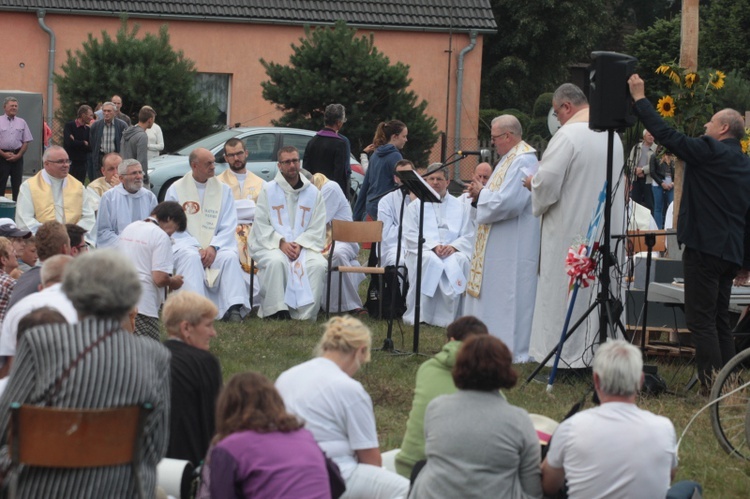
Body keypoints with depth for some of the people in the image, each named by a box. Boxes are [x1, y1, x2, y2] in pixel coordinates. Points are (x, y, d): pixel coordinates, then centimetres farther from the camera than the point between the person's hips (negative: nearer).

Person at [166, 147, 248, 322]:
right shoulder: (176, 189, 6)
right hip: (186, 244, -2)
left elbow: (228, 227, 6)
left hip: (217, 244, 2)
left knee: (230, 256, -30)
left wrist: (213, 247, -14)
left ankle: (234, 308, -35)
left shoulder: (223, 190, 12)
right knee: (190, 257, -35)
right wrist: (198, 248, -14)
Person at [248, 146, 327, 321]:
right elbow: (261, 225, 0)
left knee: (318, 264, -29)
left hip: (304, 245, 2)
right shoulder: (268, 191, 7)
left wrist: (300, 245, -12)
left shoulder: (313, 193, 12)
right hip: (272, 245, -2)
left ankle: (305, 312, -25)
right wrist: (281, 243, -15)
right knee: (276, 261, -36)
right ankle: (276, 310, -30)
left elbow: (317, 228, 6)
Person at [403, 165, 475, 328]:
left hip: (452, 252, 1)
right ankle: (419, 314, -34)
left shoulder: (461, 207, 17)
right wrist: (433, 247, -14)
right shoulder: (416, 206, 15)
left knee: (460, 261, -34)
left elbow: (468, 236, 7)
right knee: (431, 261, -36)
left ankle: (452, 315, -30)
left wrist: (453, 247, -14)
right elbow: (411, 235, 2)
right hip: (424, 251, -1)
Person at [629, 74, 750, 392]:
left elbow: (666, 135, -12)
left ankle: (712, 384, -12)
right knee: (720, 320, 15)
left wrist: (640, 99, -1)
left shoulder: (710, 152, -10)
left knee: (701, 319, -7)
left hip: (704, 247, -9)